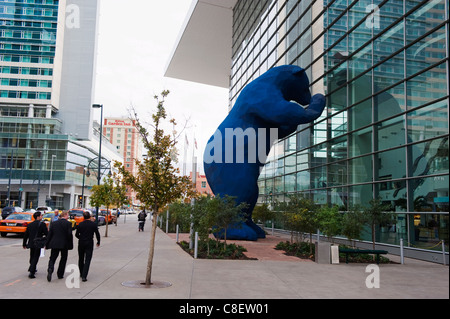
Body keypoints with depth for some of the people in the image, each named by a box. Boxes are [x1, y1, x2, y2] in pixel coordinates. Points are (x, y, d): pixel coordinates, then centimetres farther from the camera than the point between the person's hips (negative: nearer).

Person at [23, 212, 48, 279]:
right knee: (35, 258, -1)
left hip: (31, 243, 6)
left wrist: (24, 244, 23)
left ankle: (31, 268, 41)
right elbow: (47, 234, -12)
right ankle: (31, 273, -6)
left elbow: (26, 235, 13)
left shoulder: (30, 225, 8)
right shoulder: (42, 224, -10)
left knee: (32, 257, 23)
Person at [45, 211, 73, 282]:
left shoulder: (53, 223, 4)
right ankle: (60, 275, 17)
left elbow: (49, 234, 5)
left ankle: (50, 269, -21)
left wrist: (47, 244, 11)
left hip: (54, 244, 2)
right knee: (63, 259, 13)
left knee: (52, 258, 7)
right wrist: (70, 245, -3)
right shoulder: (68, 223, -7)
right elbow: (69, 235, -11)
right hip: (64, 244, -2)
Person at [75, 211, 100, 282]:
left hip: (81, 243, 2)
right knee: (87, 260, -2)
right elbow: (97, 234, -3)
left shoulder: (80, 224, -3)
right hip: (89, 244, -2)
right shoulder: (93, 224, -6)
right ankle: (84, 276, -12)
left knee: (81, 259, 18)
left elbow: (76, 234, 1)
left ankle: (82, 274, 30)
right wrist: (98, 242, 13)